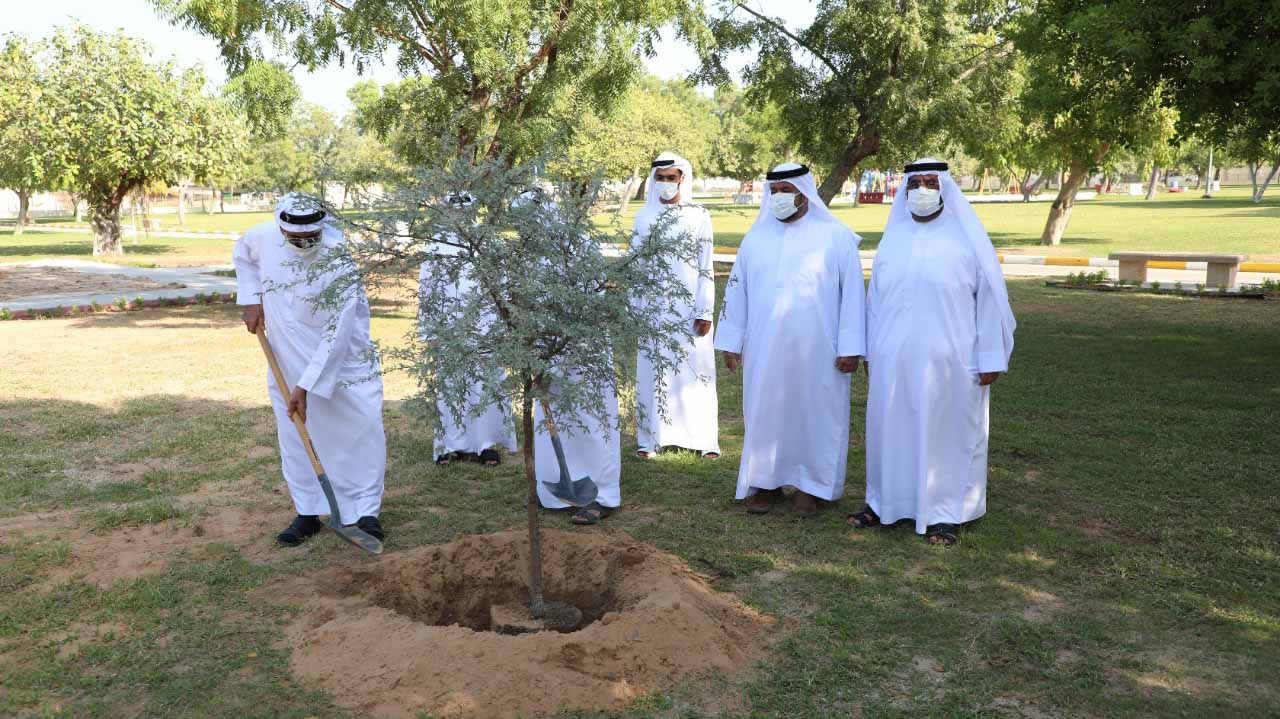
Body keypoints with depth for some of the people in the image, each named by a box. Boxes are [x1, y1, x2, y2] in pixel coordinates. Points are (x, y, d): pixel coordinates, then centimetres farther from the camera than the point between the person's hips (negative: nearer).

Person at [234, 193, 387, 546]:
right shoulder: (263, 236, -12)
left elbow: (337, 334, -28)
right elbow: (242, 255, 16)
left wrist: (306, 387, -28)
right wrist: (252, 300, 3)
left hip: (342, 358, -4)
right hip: (287, 358, 4)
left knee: (362, 431, -6)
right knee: (295, 436, 7)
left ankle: (365, 511, 7)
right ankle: (307, 513, 19)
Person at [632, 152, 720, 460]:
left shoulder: (699, 216, 0)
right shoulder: (644, 217, 6)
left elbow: (706, 267, -1)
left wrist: (705, 311, -7)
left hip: (690, 304, -2)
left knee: (696, 368, 1)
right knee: (653, 370, 4)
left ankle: (703, 437, 10)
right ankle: (651, 438, 11)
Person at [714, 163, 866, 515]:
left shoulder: (837, 237, -2)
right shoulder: (755, 238, 7)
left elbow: (852, 293, -4)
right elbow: (736, 291, 10)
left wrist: (850, 347, -8)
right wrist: (730, 341, 8)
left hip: (817, 351, -2)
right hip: (765, 350, 3)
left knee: (815, 413, 6)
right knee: (765, 413, 7)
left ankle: (809, 484, 19)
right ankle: (766, 481, 20)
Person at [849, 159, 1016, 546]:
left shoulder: (967, 238, -4)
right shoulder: (893, 238, 8)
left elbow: (990, 299, -4)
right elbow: (876, 297, 13)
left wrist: (991, 358, -7)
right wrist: (871, 352, 12)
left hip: (948, 361, -3)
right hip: (894, 359, 4)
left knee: (947, 432, 5)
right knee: (891, 429, 10)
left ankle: (946, 512, 17)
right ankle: (884, 501, 24)